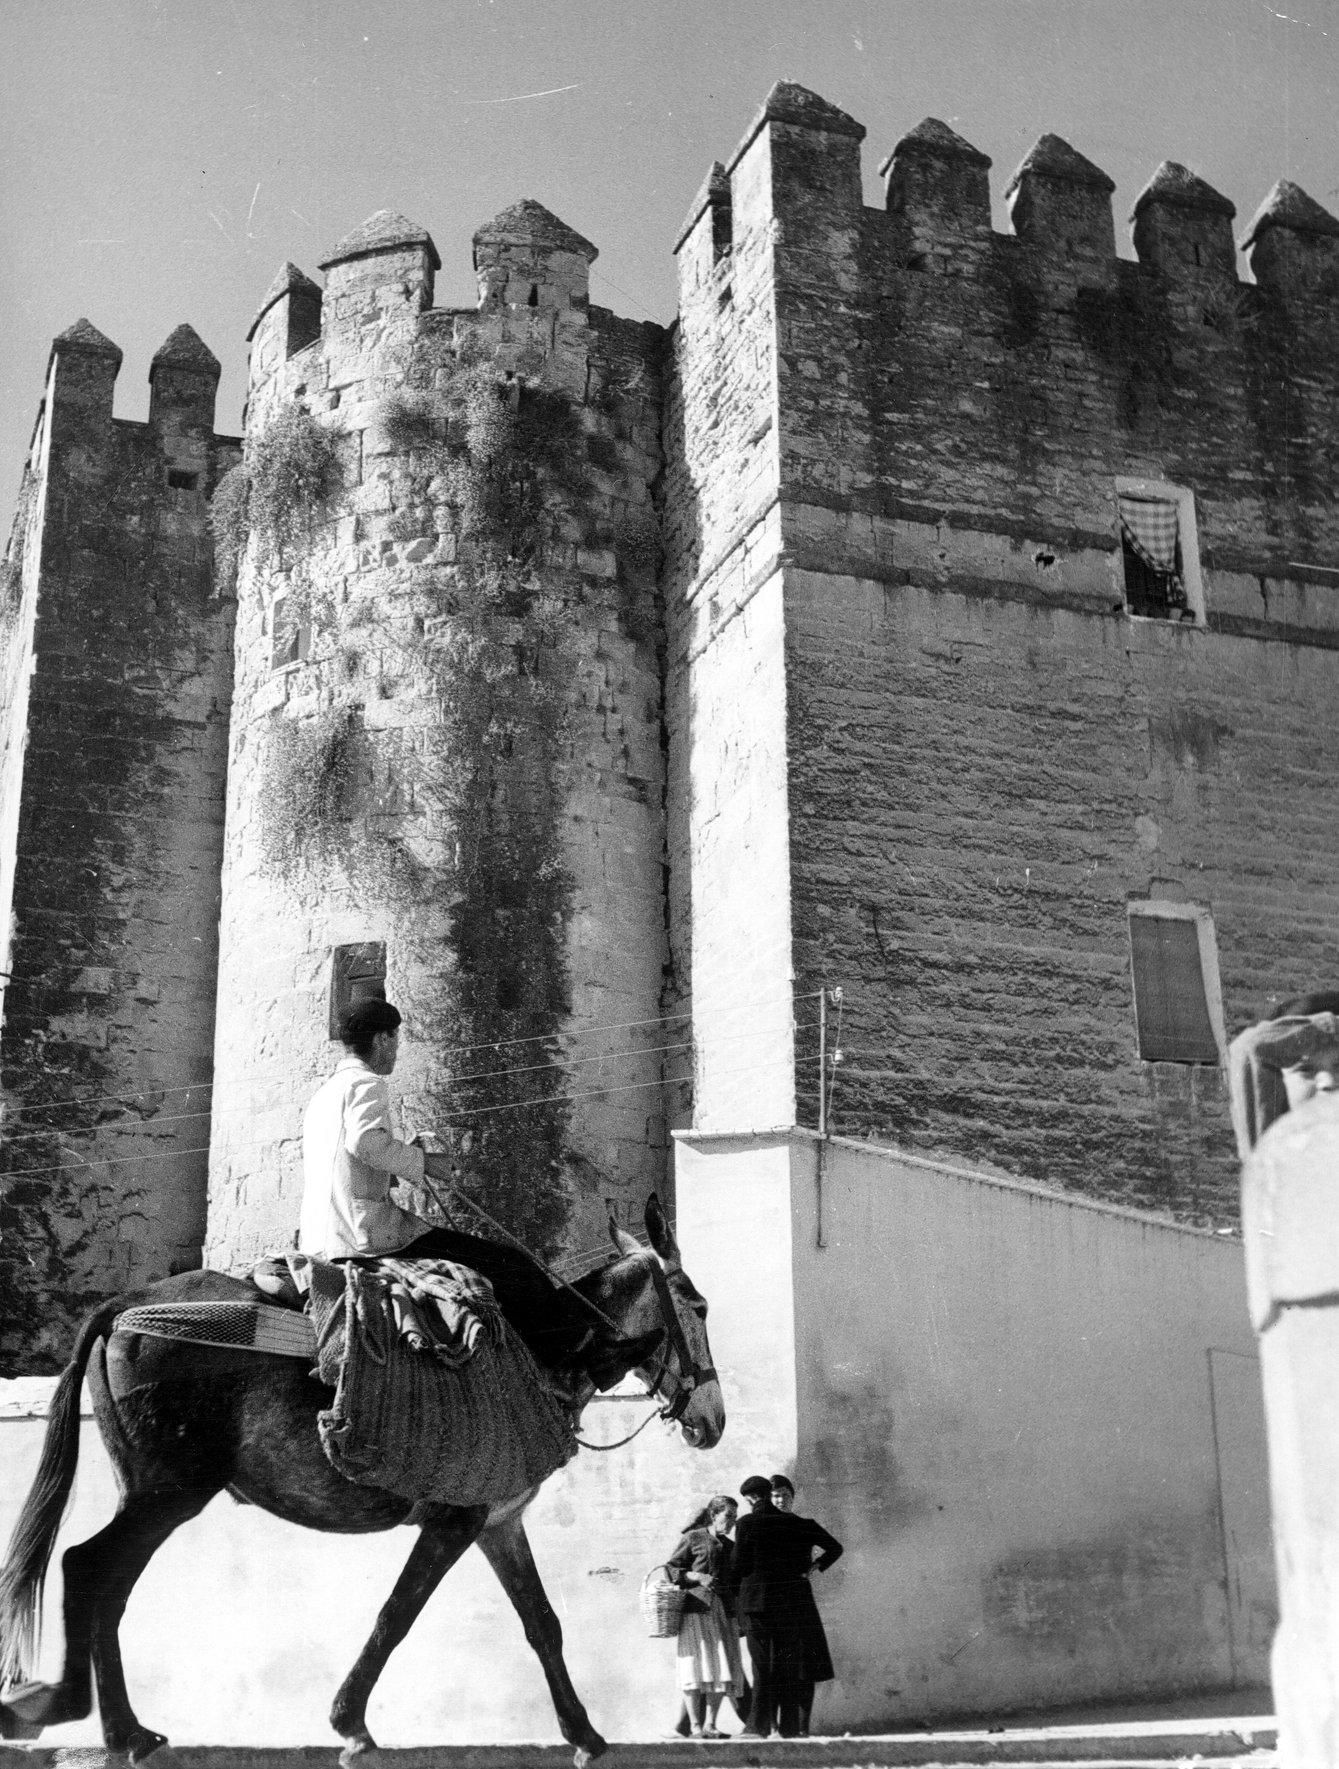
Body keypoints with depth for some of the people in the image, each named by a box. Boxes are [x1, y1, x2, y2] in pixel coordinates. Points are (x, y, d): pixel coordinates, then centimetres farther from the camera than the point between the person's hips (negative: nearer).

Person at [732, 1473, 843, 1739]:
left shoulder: (747, 1524, -4)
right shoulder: (796, 1523, 7)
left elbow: (739, 1566, -3)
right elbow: (835, 1547, 12)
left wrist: (736, 1598, 7)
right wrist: (815, 1567, 16)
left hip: (756, 1600, -3)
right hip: (790, 1602, 3)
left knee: (761, 1664, -1)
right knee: (789, 1665, 7)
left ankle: (759, 1725, -7)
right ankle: (789, 1726, 7)